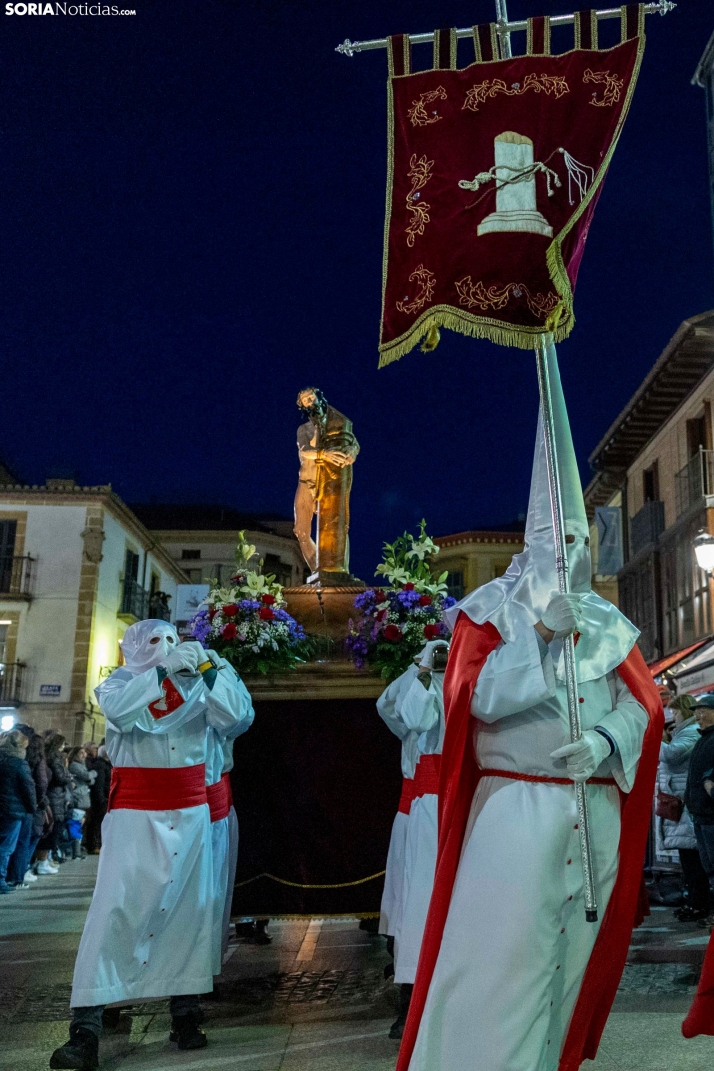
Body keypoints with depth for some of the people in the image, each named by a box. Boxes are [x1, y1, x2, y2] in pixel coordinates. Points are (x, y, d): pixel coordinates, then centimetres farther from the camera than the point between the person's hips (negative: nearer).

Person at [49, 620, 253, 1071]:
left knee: (189, 910, 8)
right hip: (135, 814, -3)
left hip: (191, 813, 3)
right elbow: (119, 709, -22)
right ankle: (86, 1029, -7)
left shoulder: (196, 684, 4)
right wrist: (164, 669, -29)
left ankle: (185, 1014, 22)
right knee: (116, 910, -11)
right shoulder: (121, 682, 0)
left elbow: (230, 717, -10)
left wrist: (209, 668, -20)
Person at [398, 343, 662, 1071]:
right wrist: (540, 632, -16)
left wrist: (607, 741, -14)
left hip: (597, 810, 5)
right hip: (514, 806, -4)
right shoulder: (491, 609, 2)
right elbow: (479, 699, -10)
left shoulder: (607, 622, 13)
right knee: (500, 960, -5)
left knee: (571, 957, 12)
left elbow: (643, 703, 6)